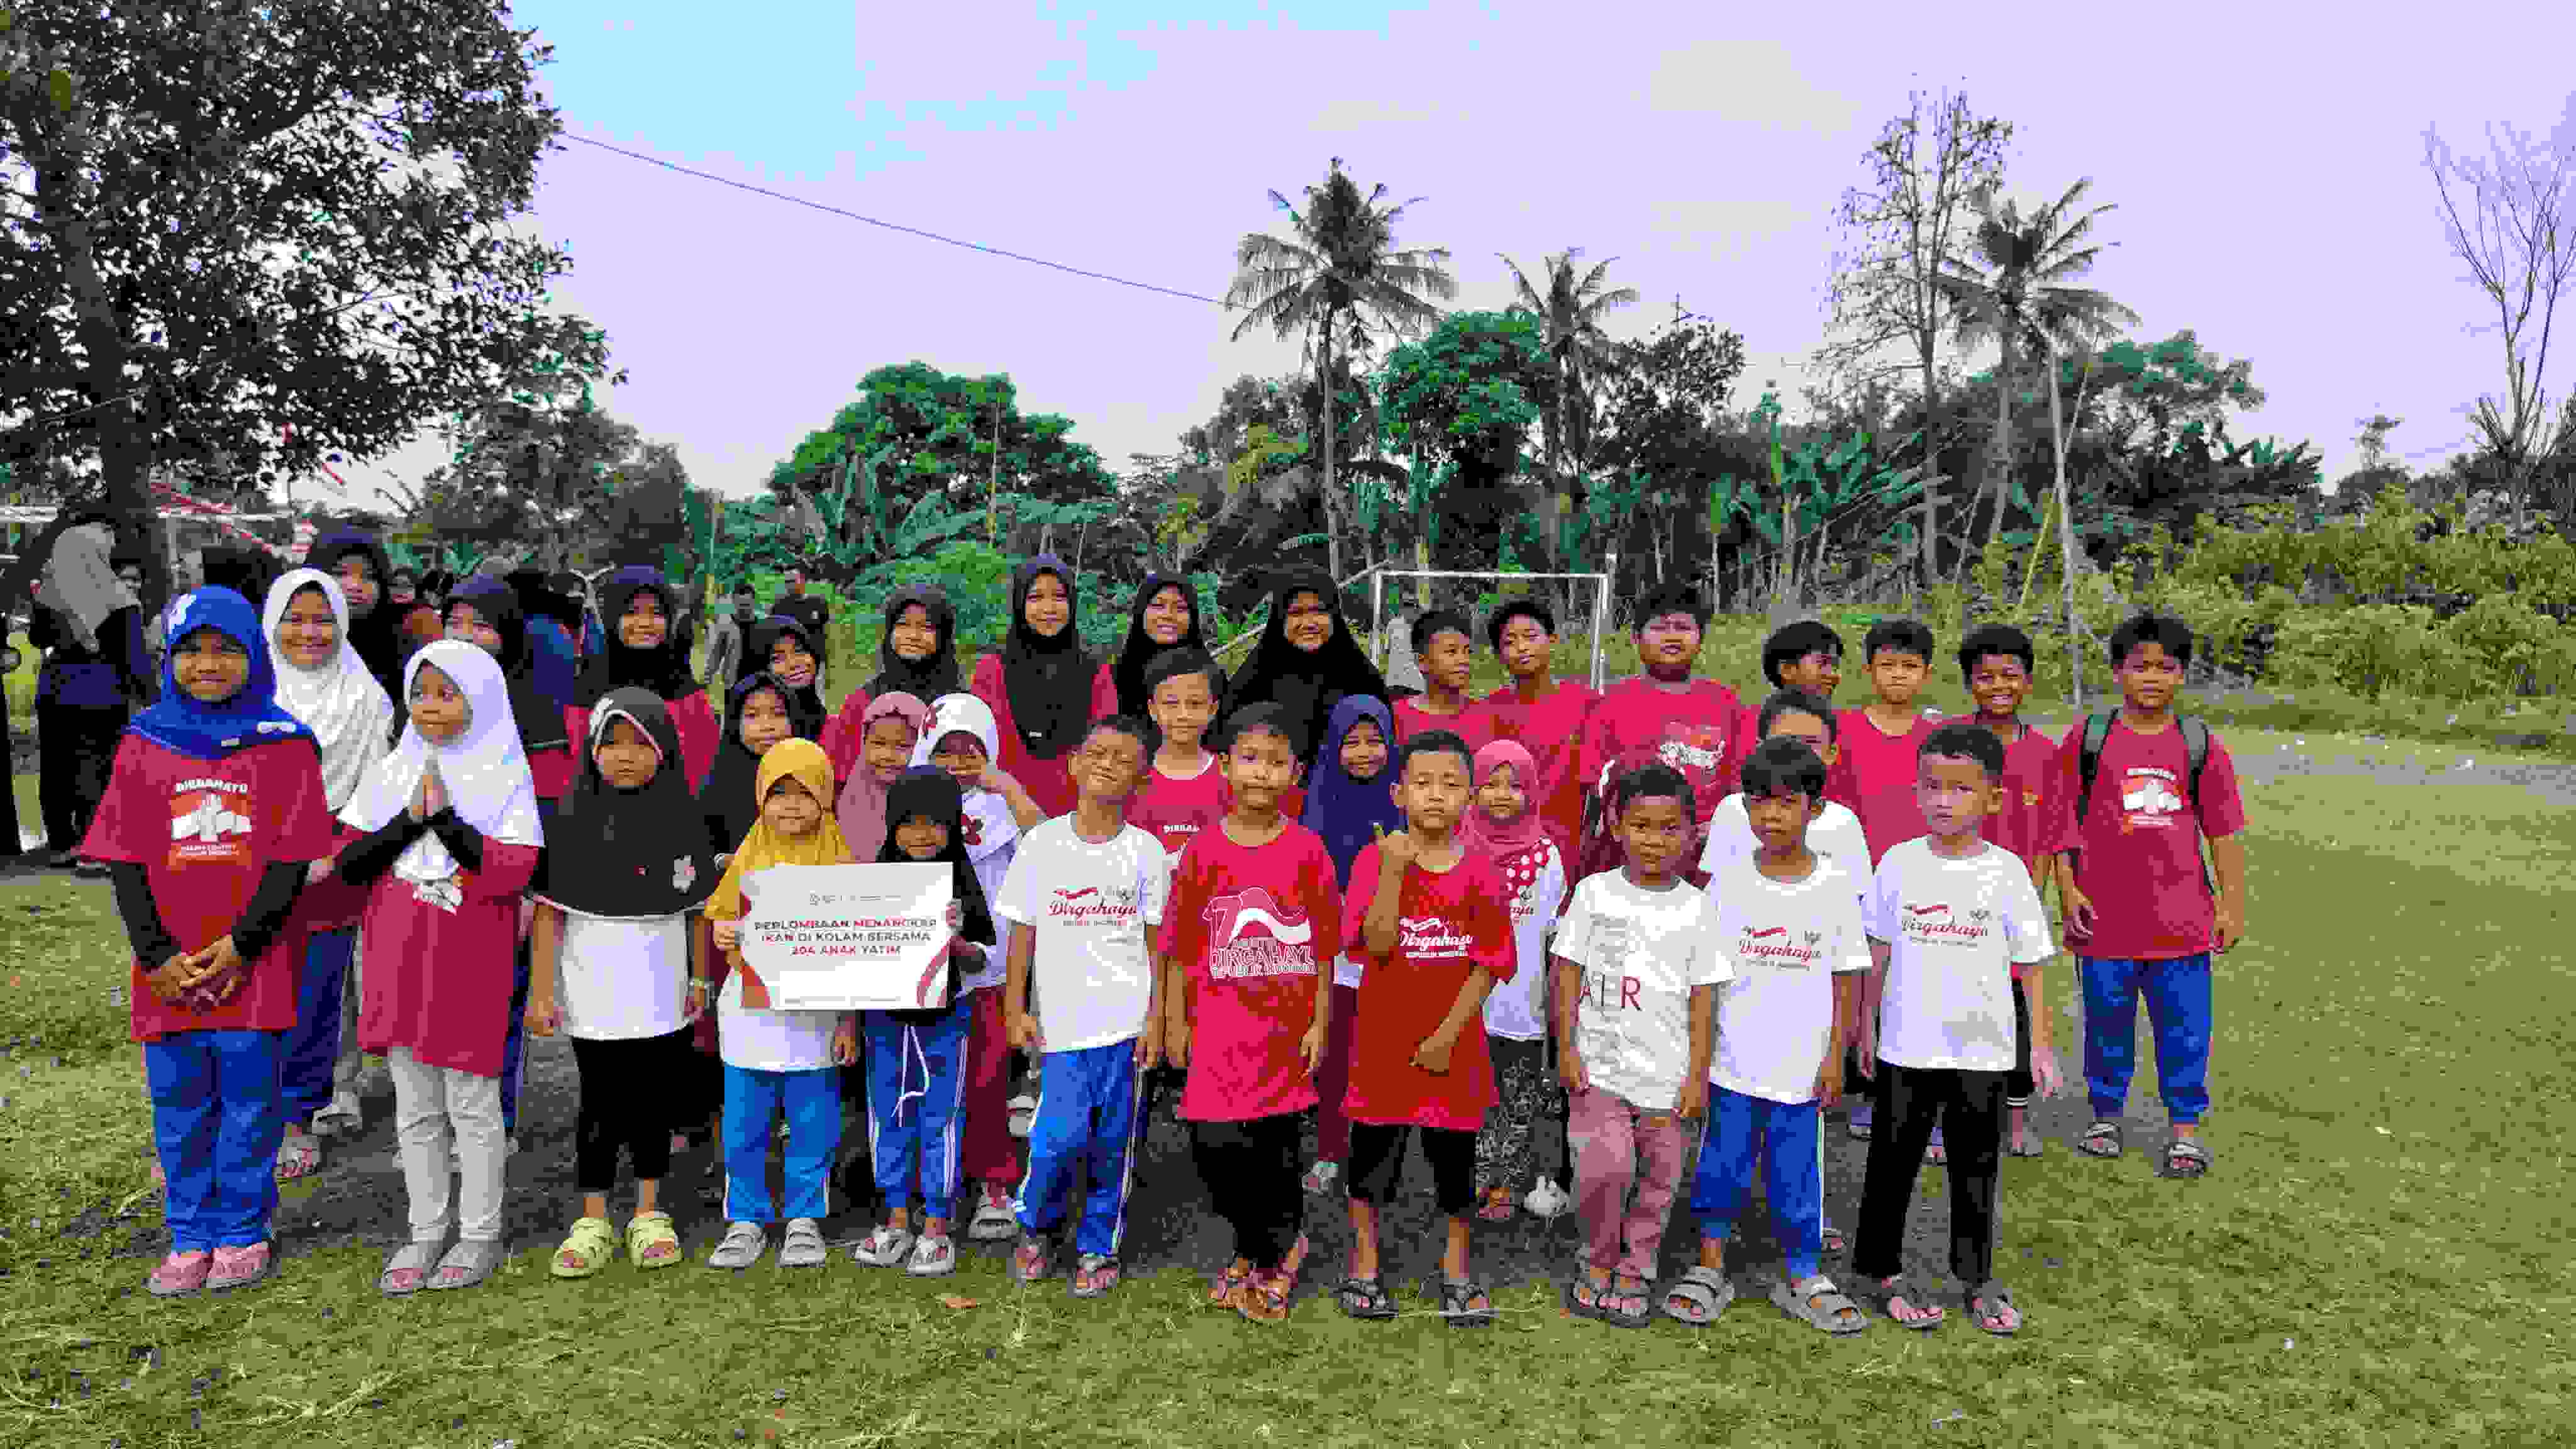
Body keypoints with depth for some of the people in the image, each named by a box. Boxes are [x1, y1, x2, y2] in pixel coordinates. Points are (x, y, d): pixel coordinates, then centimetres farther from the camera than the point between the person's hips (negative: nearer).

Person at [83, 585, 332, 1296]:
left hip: (251, 964, -2)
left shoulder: (284, 744, 0)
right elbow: (126, 863, 3)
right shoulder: (144, 743, 6)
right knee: (178, 1102, 10)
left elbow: (290, 859, -4)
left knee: (247, 1098, 5)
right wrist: (156, 956, -7)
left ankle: (243, 1235, 19)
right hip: (169, 967, 2)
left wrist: (240, 947, -12)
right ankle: (189, 1239, 23)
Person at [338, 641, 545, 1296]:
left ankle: (480, 1236, 18)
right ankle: (427, 1231, 26)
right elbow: (350, 862, 2)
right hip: (399, 961, 4)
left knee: (472, 1105, 5)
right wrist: (412, 820, -12)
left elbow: (512, 872, -16)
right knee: (415, 1108, 13)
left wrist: (446, 817, -19)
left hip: (470, 966, -4)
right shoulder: (393, 773, 8)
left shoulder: (506, 778, -5)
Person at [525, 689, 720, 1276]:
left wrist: (699, 977, 7)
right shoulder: (573, 818, -5)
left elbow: (698, 907, 7)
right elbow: (550, 909, -5)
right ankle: (593, 1222, 19)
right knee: (601, 1104, 5)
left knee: (654, 1100, 10)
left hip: (662, 991, 2)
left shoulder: (680, 817, 0)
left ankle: (649, 1215, 23)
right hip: (593, 991, -2)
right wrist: (541, 990, -7)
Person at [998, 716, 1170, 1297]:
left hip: (1125, 1018, 1)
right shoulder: (1043, 842, 1)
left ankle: (1098, 1248, 24)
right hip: (1061, 1017, -1)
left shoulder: (1147, 851, 2)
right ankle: (1036, 1228, 19)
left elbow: (1157, 942, 4)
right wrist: (1015, 1007, 1)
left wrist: (1156, 1018, 0)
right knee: (1062, 1135, -9)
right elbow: (1023, 931, 5)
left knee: (1112, 1141, 5)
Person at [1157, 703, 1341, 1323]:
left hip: (1285, 1025, -1)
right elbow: (1180, 947, 5)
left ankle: (1267, 1259, 29)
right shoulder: (1204, 851, 0)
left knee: (1275, 1146, 5)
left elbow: (1322, 948, 3)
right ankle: (1278, 1247, 23)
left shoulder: (1306, 849, -1)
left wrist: (1319, 1023, 1)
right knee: (1213, 1143, -2)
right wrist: (1175, 1022, 5)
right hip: (1219, 1025, 1)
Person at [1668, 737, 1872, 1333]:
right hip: (1733, 1060, 1)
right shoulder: (1729, 878, -2)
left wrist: (1835, 1055, 0)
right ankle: (1710, 1268, 26)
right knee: (1722, 1165, 9)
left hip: (1802, 1066, 0)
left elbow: (1847, 979, 2)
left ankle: (1803, 1277, 27)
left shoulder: (1836, 886, -3)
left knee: (1796, 1172, 9)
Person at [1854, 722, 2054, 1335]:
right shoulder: (1900, 862, -1)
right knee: (1893, 1162, 8)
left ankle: (1977, 1278, 25)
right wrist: (1866, 1027, 7)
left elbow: (2030, 964, 1)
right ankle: (1885, 1272, 22)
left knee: (1975, 1168, 11)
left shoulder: (2007, 872, -4)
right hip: (1906, 1048, 1)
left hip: (1982, 1053, 0)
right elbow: (1878, 951, 6)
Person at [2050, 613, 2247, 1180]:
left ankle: (2186, 1128, 18)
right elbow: (2063, 822, 3)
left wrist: (2232, 904, 4)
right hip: (2105, 918, -1)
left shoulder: (2200, 744, 5)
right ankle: (2105, 1116, 27)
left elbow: (2225, 832, 7)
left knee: (2184, 1026, 5)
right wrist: (2068, 890, -3)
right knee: (2107, 1023, 10)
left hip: (2182, 920, 1)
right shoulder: (2086, 738, 1)